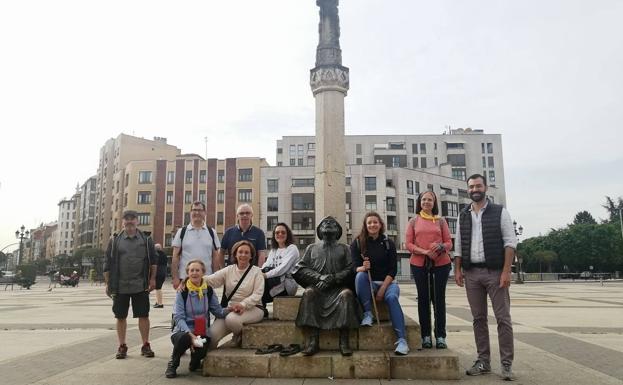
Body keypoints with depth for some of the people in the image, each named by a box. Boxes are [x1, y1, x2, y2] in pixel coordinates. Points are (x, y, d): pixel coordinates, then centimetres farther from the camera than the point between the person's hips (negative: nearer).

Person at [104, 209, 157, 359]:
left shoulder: (146, 240, 5)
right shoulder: (115, 241, 5)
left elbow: (153, 261, 5)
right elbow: (108, 264, 6)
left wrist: (152, 279, -2)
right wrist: (108, 283, 2)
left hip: (141, 286, -1)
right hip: (120, 286, 1)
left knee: (144, 315, 2)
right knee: (120, 317, 8)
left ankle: (145, 345, 13)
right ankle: (122, 346, 20)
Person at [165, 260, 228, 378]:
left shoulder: (208, 291, 4)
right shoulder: (182, 292, -5)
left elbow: (218, 311, 3)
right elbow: (178, 317, -11)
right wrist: (190, 333, -26)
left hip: (202, 332, 2)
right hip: (183, 331, -2)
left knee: (201, 351, -27)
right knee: (184, 338, -36)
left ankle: (195, 361, 16)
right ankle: (172, 364, -3)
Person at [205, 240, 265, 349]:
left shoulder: (256, 271, 2)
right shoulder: (228, 270, 10)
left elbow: (257, 294, -8)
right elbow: (210, 279, -4)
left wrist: (243, 305, -24)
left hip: (251, 308, -3)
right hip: (230, 308, 3)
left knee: (231, 319, -33)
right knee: (212, 334, -18)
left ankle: (239, 337, 1)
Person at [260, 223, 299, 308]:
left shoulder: (292, 248, 0)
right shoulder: (273, 250, 22)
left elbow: (284, 268, -15)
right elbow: (266, 266, 7)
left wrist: (267, 275, -26)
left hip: (288, 284, -6)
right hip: (275, 280, 6)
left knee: (262, 281, -29)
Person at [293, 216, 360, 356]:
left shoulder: (344, 248, 20)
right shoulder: (312, 248, 22)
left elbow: (351, 269, 5)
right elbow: (301, 269, 10)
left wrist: (333, 278, -11)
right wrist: (319, 277, -7)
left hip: (338, 286, 0)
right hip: (317, 285, 1)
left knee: (347, 293, -33)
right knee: (309, 293, -33)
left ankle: (344, 342, -33)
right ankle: (313, 342, -35)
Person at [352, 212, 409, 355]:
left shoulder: (388, 243, 3)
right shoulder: (358, 243, 2)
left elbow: (393, 270, -1)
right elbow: (355, 267, -4)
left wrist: (382, 289, -13)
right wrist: (362, 268, -29)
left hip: (387, 282, 0)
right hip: (367, 283, 0)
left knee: (392, 297, -32)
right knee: (360, 276, -33)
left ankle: (402, 340, -35)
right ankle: (367, 313, -21)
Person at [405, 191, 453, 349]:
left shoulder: (441, 221, 10)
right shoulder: (414, 221, 8)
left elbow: (449, 243, 6)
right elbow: (408, 244, 1)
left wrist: (441, 247, -17)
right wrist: (425, 252, -14)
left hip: (441, 264, 0)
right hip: (419, 264, 0)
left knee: (439, 299, 1)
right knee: (423, 298, 5)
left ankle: (440, 336, 8)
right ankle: (426, 336, 11)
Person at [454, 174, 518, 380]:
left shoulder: (500, 212, 1)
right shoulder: (463, 216, 12)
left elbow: (510, 242, -5)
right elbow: (458, 245, 13)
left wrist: (506, 271, -14)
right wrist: (457, 269, 3)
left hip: (495, 272, -3)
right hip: (471, 273, 4)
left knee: (503, 318, -1)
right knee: (478, 319, 9)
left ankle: (507, 363, 6)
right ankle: (483, 361, 17)